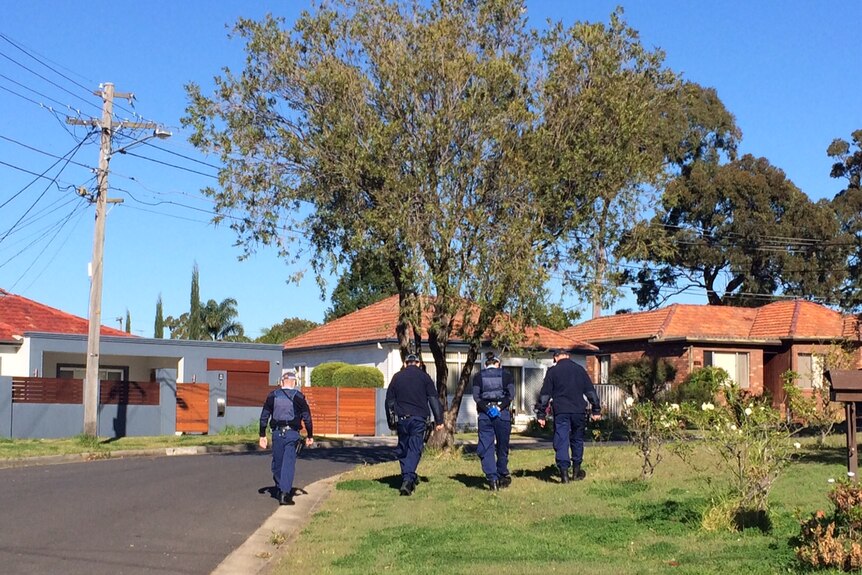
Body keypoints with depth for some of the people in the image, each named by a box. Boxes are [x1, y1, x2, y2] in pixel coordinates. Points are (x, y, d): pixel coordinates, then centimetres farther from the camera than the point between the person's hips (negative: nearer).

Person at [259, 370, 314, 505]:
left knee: (277, 463, 16)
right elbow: (307, 417, -2)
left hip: (277, 433, 3)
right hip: (292, 434, -3)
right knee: (289, 463, -3)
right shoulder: (298, 397, -3)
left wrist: (262, 436, 10)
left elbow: (264, 416, 5)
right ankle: (285, 494, -11)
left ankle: (279, 490, 29)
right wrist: (310, 436, 7)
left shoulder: (272, 395, 5)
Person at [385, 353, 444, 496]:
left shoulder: (397, 377, 11)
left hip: (402, 419, 2)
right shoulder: (424, 377, 5)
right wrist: (439, 420, 2)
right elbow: (434, 399, 1)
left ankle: (408, 478, 20)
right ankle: (407, 479, -20)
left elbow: (389, 400, 14)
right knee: (415, 449, -6)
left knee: (402, 450, 14)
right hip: (418, 419, -2)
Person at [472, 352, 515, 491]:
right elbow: (511, 395, -4)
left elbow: (476, 397, -2)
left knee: (486, 448, 0)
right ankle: (502, 475, 23)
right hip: (503, 414, 0)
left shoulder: (478, 377, 8)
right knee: (502, 447, 14)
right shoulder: (507, 376, 8)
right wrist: (499, 407, -8)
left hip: (484, 415, 0)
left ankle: (492, 478, -11)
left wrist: (487, 409, -7)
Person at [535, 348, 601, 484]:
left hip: (561, 412, -3)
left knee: (561, 441, -2)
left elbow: (545, 395, -1)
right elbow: (591, 392, 11)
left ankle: (564, 472, -10)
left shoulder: (552, 371, 2)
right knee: (577, 439, 17)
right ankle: (576, 471, 24)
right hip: (579, 411, 3)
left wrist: (541, 414, 2)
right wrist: (596, 410, 14)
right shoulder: (580, 369, 10)